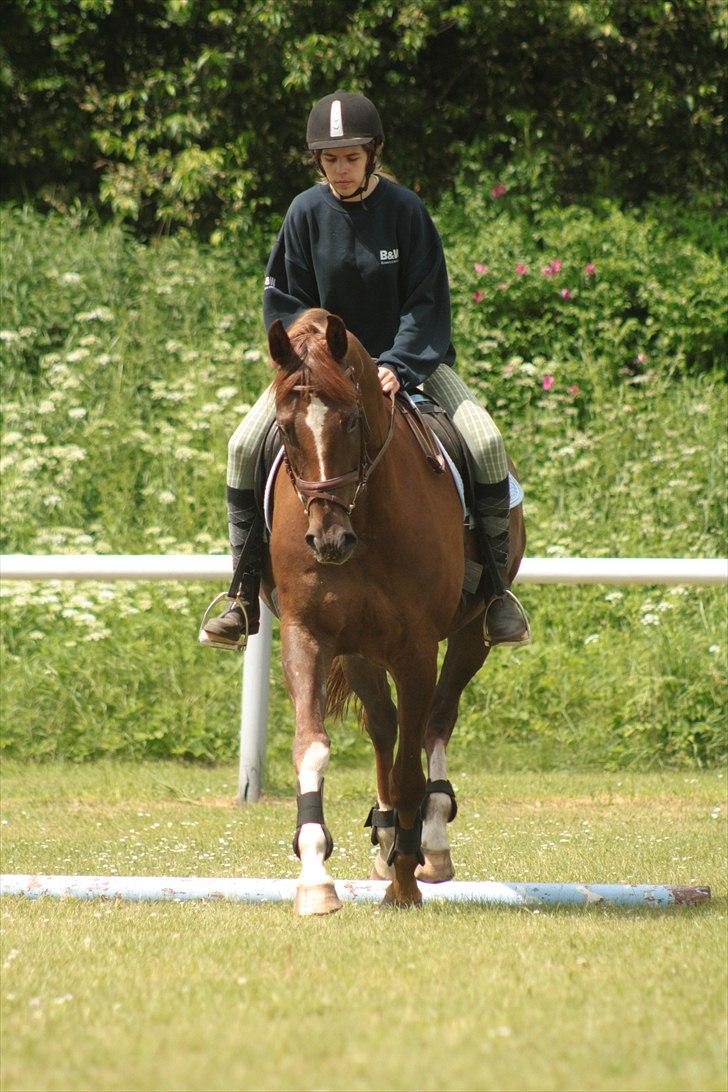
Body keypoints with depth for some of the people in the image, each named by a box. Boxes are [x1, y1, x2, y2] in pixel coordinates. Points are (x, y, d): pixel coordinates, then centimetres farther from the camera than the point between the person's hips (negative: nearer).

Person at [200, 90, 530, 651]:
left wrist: (398, 366, -24)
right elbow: (286, 303, -1)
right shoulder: (307, 212, -7)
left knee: (486, 443, -22)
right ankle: (244, 597, -6)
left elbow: (427, 302, -10)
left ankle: (497, 589, -7)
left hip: (407, 357, -1)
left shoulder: (405, 209, -11)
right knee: (245, 445, -18)